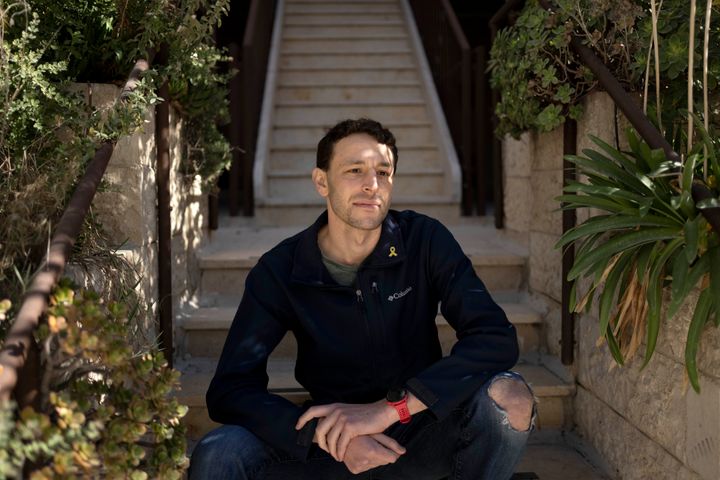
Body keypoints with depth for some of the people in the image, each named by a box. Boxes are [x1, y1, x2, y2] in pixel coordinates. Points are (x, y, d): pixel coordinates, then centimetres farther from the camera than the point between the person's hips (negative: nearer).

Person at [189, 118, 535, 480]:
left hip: (420, 434, 1)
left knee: (509, 396, -28)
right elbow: (229, 391, -14)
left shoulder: (425, 240, -9)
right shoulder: (279, 271, -8)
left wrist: (390, 407, -30)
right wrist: (325, 434, -30)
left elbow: (497, 338, -20)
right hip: (328, 448, -1)